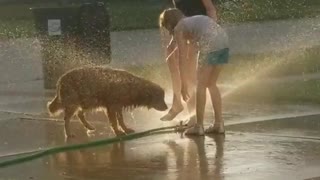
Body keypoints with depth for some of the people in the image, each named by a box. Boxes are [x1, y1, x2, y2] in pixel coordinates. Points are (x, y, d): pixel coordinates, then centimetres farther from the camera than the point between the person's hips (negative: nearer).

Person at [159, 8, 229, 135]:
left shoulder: (179, 28, 9)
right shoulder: (193, 20, 30)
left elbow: (182, 58, 5)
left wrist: (184, 84, 7)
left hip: (210, 44, -7)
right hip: (224, 41, 7)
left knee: (201, 85, 6)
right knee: (211, 84, 19)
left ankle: (199, 126, 8)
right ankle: (219, 123, 17)